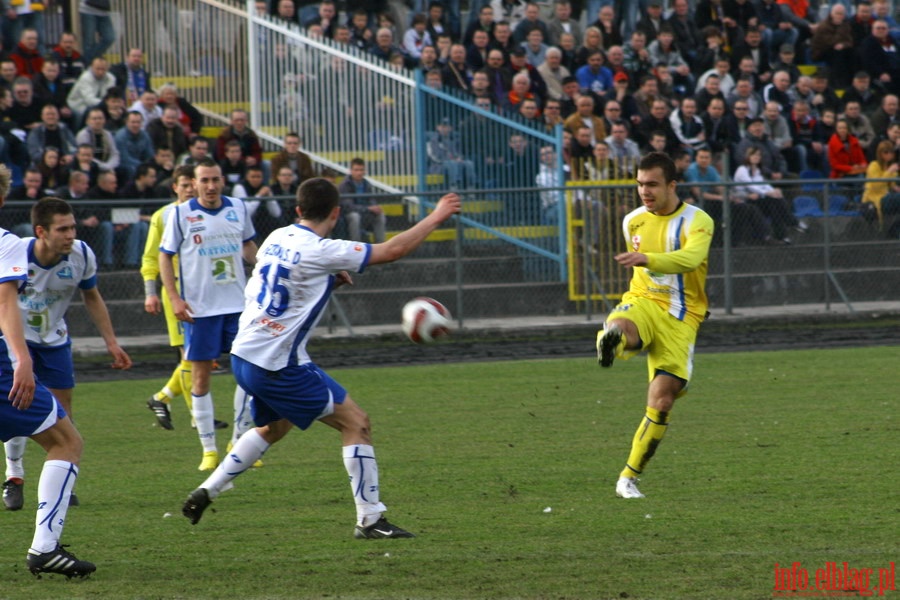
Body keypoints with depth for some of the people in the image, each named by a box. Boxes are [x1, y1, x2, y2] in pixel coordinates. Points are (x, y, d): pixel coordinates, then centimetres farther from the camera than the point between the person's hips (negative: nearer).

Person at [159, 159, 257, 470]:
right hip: (199, 308, -3)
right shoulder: (180, 214, -5)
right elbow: (165, 256, -1)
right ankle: (209, 449, 7)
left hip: (238, 303, 3)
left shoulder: (238, 209, 5)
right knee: (201, 375, -1)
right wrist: (174, 298, -10)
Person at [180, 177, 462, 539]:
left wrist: (330, 278, 13)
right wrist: (437, 217, -5)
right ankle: (370, 520, -2)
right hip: (278, 366, -8)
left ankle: (206, 492, 27)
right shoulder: (319, 252, -17)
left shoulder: (278, 238, 7)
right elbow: (391, 251, -16)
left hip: (244, 356, 9)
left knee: (273, 428, 31)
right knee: (356, 423, -1)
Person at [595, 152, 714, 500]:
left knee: (662, 402, -6)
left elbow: (690, 259, -30)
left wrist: (646, 258, -44)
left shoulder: (697, 221, -8)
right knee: (620, 329, -38)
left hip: (680, 318, -4)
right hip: (642, 301, 4)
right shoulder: (633, 222, 9)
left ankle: (629, 477, 4)